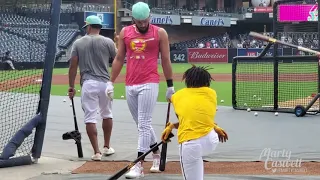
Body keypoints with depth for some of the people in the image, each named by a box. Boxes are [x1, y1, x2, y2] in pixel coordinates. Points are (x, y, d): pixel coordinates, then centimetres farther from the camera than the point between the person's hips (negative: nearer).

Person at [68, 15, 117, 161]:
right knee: (107, 114, 20)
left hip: (88, 83, -1)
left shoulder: (78, 43, 4)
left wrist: (71, 86, 8)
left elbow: (73, 66, 2)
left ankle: (96, 152, -5)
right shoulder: (108, 42, 1)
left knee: (90, 117, 0)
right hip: (105, 83, 1)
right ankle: (107, 147, 30)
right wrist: (117, 44, 22)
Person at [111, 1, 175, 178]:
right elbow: (119, 59, 13)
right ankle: (156, 154, 31)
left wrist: (170, 85, 3)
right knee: (141, 124, 13)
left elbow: (165, 60, 3)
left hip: (149, 84, -4)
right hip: (130, 86, 4)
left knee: (144, 124, -8)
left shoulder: (160, 33, -1)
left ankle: (139, 165, -8)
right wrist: (111, 82, 9)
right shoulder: (125, 32, 8)